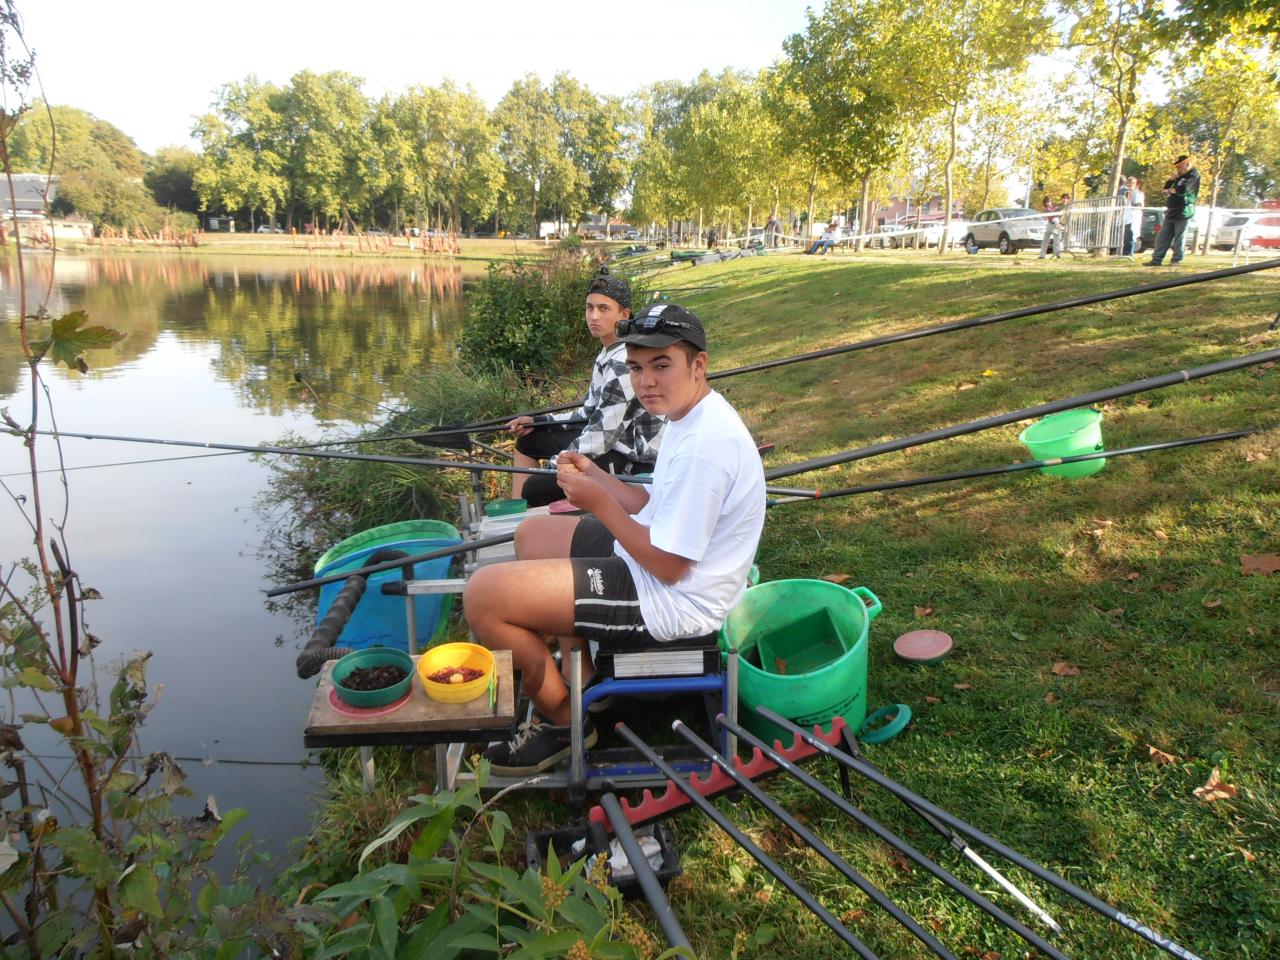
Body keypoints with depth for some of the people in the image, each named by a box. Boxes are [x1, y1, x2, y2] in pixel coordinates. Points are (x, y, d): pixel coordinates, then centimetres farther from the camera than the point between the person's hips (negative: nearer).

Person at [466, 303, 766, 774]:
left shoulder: (704, 444, -27)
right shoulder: (693, 417, 6)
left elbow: (668, 566, -24)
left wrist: (599, 501, -16)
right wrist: (596, 475, 1)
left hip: (672, 601, -11)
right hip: (659, 561, 11)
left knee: (484, 593, -16)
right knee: (532, 533, 25)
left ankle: (564, 720, 9)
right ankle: (579, 685, 21)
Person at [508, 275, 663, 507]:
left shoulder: (623, 363, -22)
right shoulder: (608, 354, 9)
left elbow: (602, 436, -24)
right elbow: (590, 413, 17)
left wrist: (554, 465, -16)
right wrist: (537, 421, 11)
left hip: (632, 458, -11)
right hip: (612, 439, 11)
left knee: (535, 489, -21)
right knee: (528, 439, 19)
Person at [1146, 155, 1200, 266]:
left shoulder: (1194, 176, -6)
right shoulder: (1180, 176, 20)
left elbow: (1182, 190, -21)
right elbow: (1167, 187, 21)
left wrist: (1170, 190, -4)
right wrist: (1172, 179, 3)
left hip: (1183, 212, -8)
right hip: (1171, 211, 8)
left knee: (1179, 238, -3)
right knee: (1163, 237, 5)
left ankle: (1176, 260, 2)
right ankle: (1157, 259, 5)